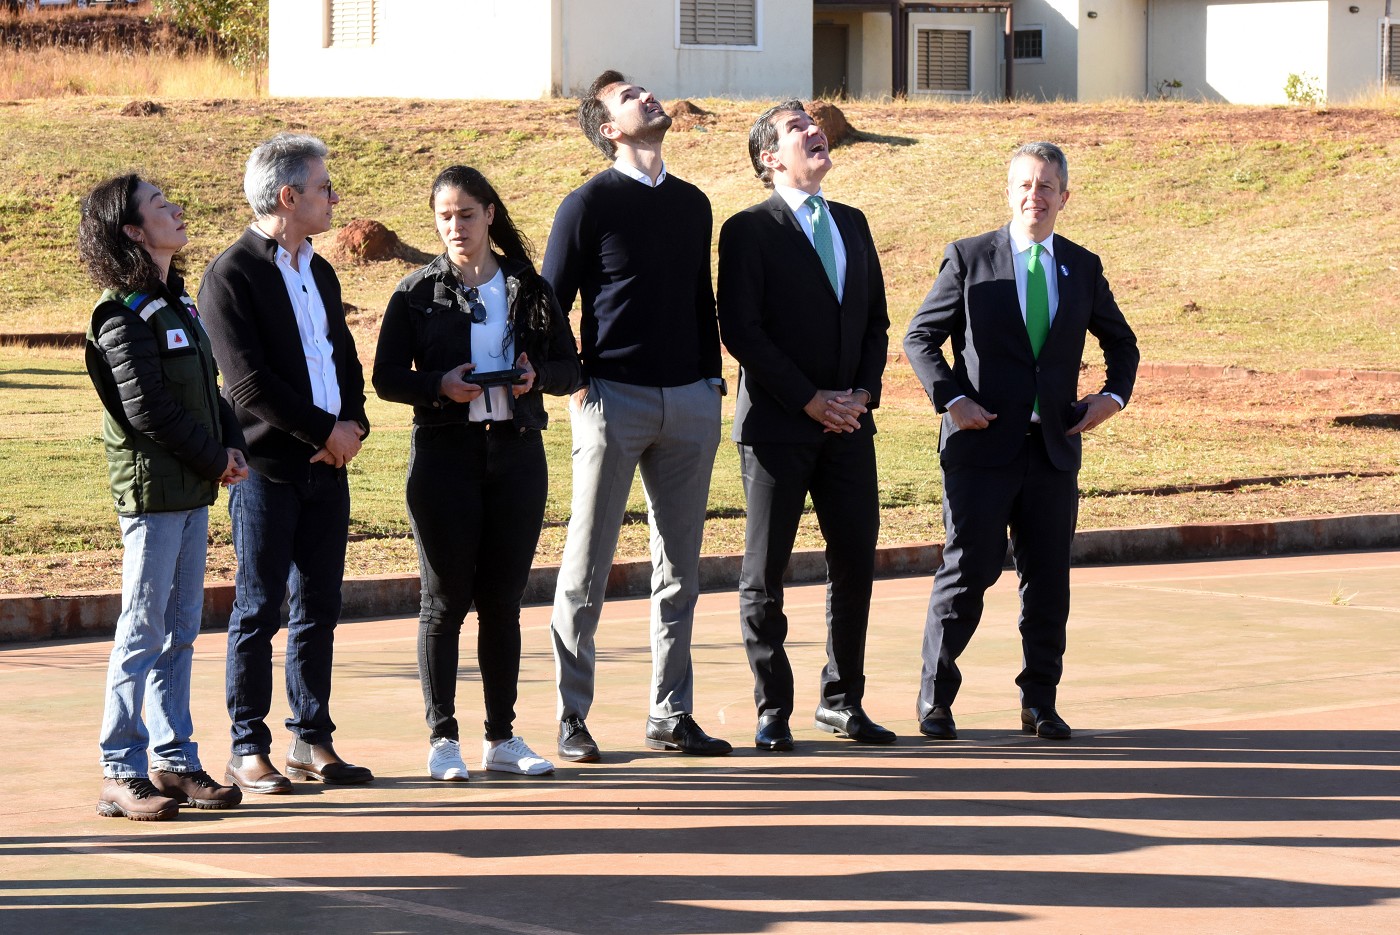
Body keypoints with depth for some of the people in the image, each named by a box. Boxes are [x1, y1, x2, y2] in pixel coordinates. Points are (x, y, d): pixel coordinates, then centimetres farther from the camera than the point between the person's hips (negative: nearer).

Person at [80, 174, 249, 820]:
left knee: (181, 631, 11)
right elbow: (148, 410, -19)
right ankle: (120, 773, 0)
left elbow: (207, 390, 18)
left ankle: (174, 762, 17)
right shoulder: (125, 317, -14)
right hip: (153, 490, -8)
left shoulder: (175, 304, 14)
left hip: (193, 490, 8)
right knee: (144, 632, -5)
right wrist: (216, 460, -10)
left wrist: (232, 447, 1)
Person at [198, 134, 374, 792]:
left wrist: (353, 424, 0)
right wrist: (324, 430, -12)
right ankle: (248, 751, 2)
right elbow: (249, 381, -15)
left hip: (326, 464, 7)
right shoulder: (232, 275, -9)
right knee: (259, 610, -2)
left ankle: (312, 740, 16)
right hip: (267, 465, -7)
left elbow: (345, 359, 19)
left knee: (319, 608, 9)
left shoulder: (319, 273, 17)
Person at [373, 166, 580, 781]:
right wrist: (440, 386, -18)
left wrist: (537, 376, -11)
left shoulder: (530, 289, 9)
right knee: (445, 599, -1)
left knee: (503, 601, 6)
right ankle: (442, 738, 4)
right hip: (444, 453, -2)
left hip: (517, 452, 2)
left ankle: (502, 738, 12)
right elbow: (387, 377, -1)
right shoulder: (418, 292, 3)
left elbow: (570, 370, 10)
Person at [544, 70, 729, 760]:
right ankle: (572, 720, 4)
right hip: (613, 399, -5)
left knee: (679, 570, 8)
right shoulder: (590, 203, -3)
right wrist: (576, 382, -8)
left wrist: (711, 379, 12)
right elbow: (549, 304, -2)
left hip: (690, 402, 5)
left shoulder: (692, 204, 14)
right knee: (587, 568, -2)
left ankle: (670, 716, 14)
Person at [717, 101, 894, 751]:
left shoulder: (852, 225, 14)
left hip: (849, 425, 5)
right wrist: (808, 400, -13)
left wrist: (864, 391, -1)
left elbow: (876, 320, 16)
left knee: (856, 566, 6)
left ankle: (842, 701, 18)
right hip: (777, 425, -5)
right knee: (764, 574, -1)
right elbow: (740, 330, -11)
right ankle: (773, 712, 7)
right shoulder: (750, 230, -5)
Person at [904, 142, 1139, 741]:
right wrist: (952, 399, -10)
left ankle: (1040, 702, 17)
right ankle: (935, 698, 7)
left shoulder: (1083, 268, 11)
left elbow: (1120, 342, 23)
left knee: (1048, 579, 6)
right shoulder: (969, 259, 2)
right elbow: (920, 337, 3)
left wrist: (1114, 395, 4)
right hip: (983, 444, -3)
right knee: (968, 571, -5)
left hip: (1054, 446, 3)